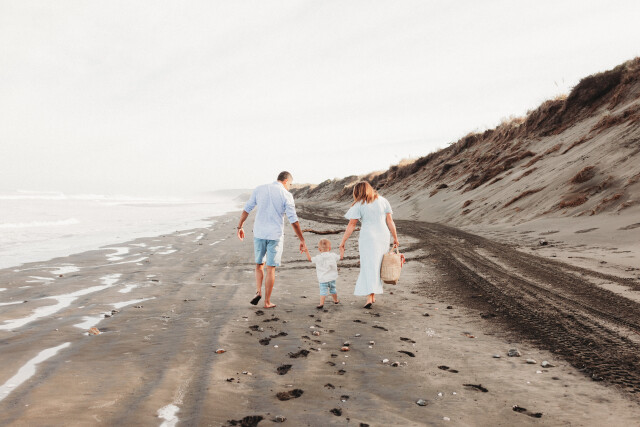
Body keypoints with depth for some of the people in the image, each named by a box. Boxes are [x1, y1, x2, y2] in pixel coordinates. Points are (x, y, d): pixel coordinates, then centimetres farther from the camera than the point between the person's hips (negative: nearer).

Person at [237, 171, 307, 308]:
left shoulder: (259, 189, 3)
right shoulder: (286, 195, -7)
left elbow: (246, 209, 8)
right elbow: (293, 221, -9)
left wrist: (240, 226, 21)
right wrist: (302, 241, -3)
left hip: (259, 233, 3)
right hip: (275, 235, -3)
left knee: (259, 264, 21)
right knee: (271, 268, 6)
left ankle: (258, 291, 4)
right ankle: (267, 302, 12)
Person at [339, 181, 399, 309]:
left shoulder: (359, 205, -2)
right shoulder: (383, 200, 8)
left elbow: (351, 225, -5)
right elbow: (390, 221, 5)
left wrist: (342, 243, -1)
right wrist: (395, 238, 11)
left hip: (367, 238, -4)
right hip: (383, 237, 4)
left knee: (369, 267, 0)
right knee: (377, 267, 14)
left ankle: (369, 298, -10)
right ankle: (373, 296, 19)